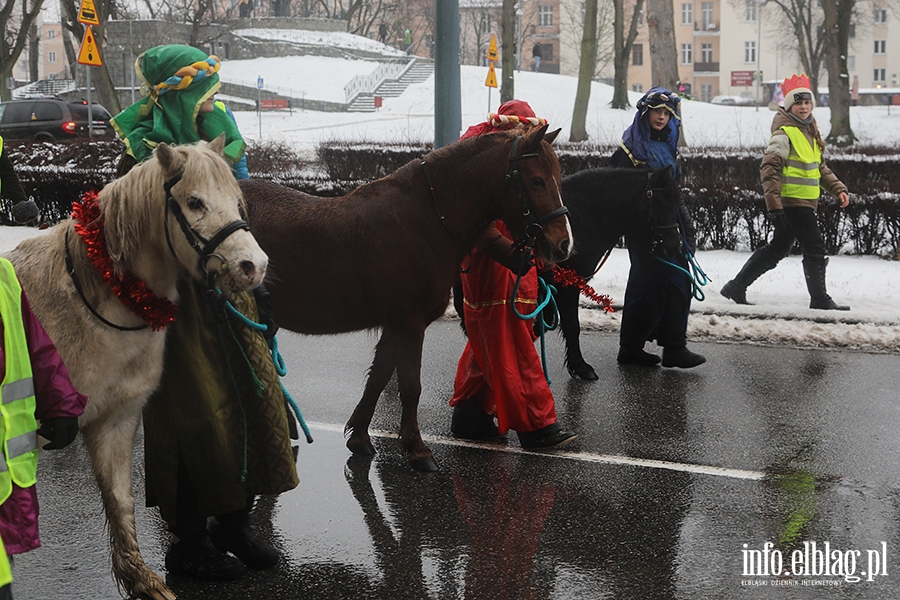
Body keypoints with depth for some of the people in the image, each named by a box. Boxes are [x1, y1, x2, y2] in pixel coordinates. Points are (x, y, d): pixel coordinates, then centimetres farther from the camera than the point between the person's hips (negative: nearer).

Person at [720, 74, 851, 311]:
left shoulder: (810, 133, 17)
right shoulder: (784, 133, -12)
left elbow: (820, 168, 27)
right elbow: (769, 167, -19)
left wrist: (838, 189, 16)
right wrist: (774, 204, -25)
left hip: (804, 202, 10)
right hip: (791, 201, -10)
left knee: (778, 248, 13)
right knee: (815, 248, -6)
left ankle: (736, 287, 19)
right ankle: (820, 299, 4)